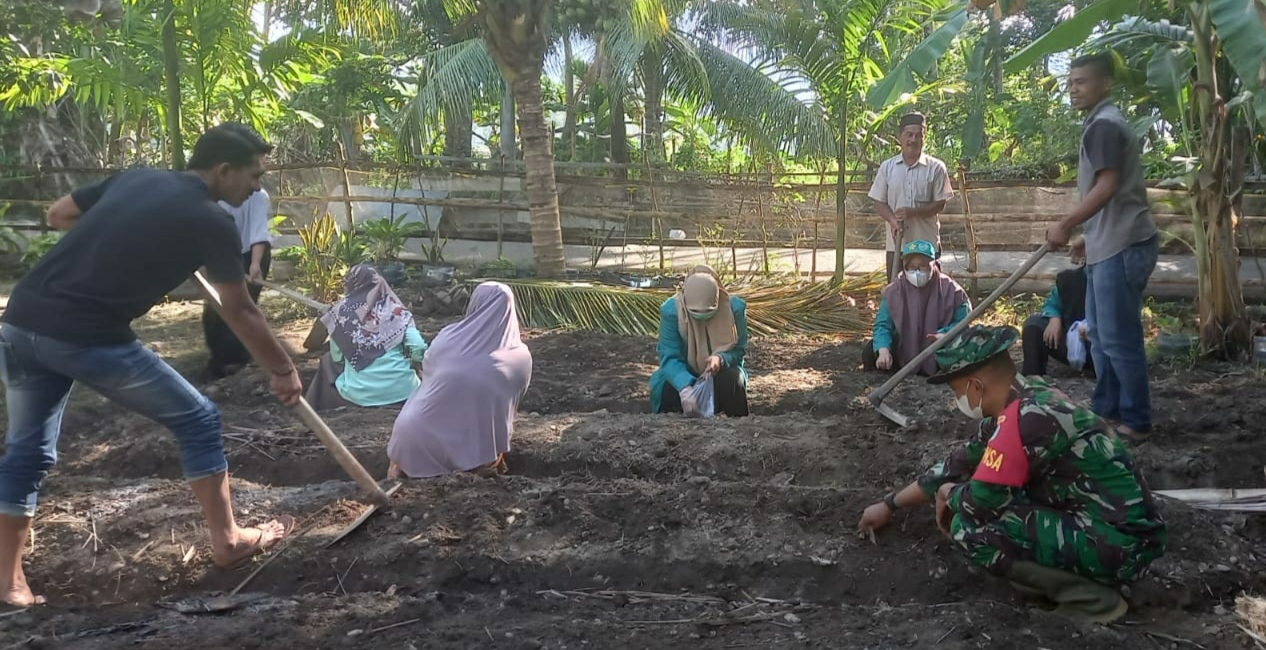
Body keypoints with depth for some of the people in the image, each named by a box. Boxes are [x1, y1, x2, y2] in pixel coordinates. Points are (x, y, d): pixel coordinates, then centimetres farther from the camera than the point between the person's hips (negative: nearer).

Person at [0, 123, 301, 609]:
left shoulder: (133, 178, 15)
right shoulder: (211, 221, -5)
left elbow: (57, 215, 23)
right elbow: (240, 313, 0)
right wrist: (284, 370, 10)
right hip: (88, 339, -7)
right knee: (197, 420, 10)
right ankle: (227, 540, 18)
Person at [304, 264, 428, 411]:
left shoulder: (341, 310, -1)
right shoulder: (396, 309, 1)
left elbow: (337, 357, 6)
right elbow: (419, 349, -8)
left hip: (360, 393, -1)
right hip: (401, 390, 1)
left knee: (328, 360, 28)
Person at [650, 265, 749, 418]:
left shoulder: (735, 307, -21)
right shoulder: (671, 310, -24)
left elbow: (738, 350, -12)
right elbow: (669, 357, -26)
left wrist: (721, 358, -39)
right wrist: (685, 388, -47)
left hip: (721, 372, 1)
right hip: (684, 374, -1)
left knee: (732, 380, -33)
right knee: (670, 389, -33)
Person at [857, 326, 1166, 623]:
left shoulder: (1024, 418, -24)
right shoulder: (1028, 399, 6)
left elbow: (981, 500, -20)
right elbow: (962, 461, 16)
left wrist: (947, 494, 5)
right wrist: (890, 504, 22)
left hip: (1121, 542, -10)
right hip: (1120, 523, 10)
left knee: (970, 526, -17)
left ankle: (1092, 596, -6)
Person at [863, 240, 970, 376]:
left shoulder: (950, 290, -13)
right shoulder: (894, 291, -10)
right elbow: (883, 324, -14)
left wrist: (945, 334, -34)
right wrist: (883, 349, -35)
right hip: (903, 350, 1)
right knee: (869, 354, -22)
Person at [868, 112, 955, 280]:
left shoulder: (936, 168, -2)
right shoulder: (887, 167, 4)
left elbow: (940, 204, -3)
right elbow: (879, 202, 5)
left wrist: (913, 212, -18)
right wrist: (893, 220, -15)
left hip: (927, 243, -1)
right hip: (895, 243, 2)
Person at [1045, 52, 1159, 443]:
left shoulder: (1103, 124, -12)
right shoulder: (1103, 123, 20)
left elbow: (1107, 187, -21)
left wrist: (1066, 225, -17)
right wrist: (1089, 236, 26)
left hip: (1123, 247, -11)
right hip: (1111, 245, 11)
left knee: (1119, 338, -6)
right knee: (1100, 335, 15)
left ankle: (1136, 423, 2)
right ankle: (1107, 411, 24)